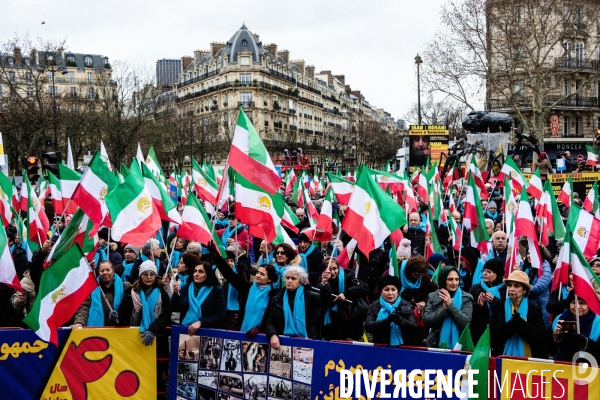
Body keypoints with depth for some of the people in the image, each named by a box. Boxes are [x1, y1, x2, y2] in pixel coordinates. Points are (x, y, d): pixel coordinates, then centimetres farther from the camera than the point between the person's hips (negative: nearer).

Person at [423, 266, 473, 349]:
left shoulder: (466, 298, -1)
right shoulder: (433, 297, 3)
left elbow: (466, 323, -13)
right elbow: (426, 321, -6)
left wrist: (450, 305, -20)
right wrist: (444, 309, -18)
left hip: (458, 345, -1)